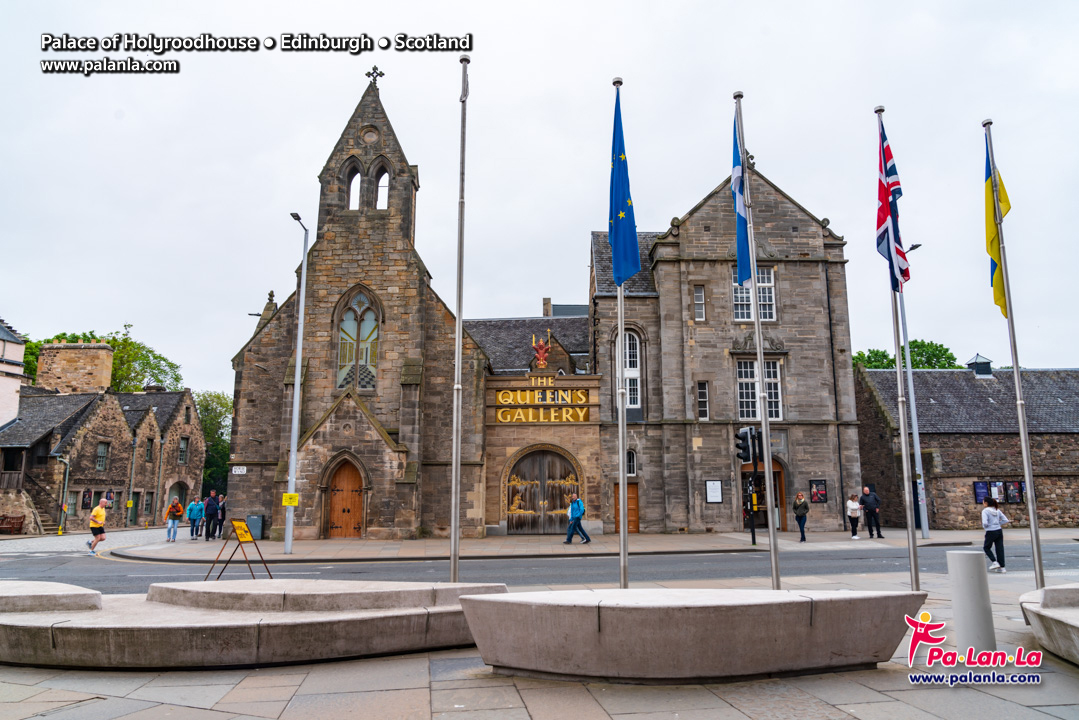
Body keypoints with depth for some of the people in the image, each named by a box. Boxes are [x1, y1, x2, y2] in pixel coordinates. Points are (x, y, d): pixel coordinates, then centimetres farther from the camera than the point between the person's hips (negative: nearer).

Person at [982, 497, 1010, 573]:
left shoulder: (985, 511, -11)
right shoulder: (997, 510, 7)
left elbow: (985, 523, -21)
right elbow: (1005, 520, 6)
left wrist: (984, 526, 0)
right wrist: (997, 523, 14)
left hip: (990, 532, -6)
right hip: (999, 531, 6)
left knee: (986, 548, 14)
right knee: (1000, 549, 8)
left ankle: (994, 562, 2)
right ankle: (1001, 567, 10)